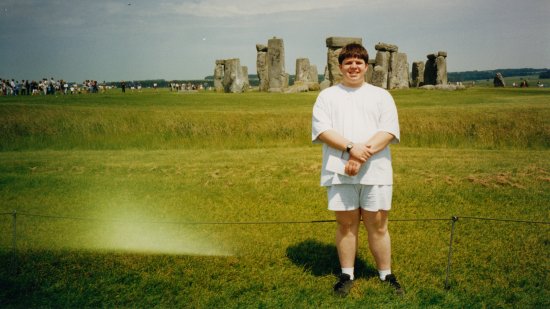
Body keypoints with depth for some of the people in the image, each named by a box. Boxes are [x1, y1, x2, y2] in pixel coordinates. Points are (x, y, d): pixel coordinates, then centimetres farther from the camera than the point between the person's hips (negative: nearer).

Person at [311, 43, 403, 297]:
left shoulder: (381, 95, 12)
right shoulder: (327, 96, 11)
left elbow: (389, 131, -1)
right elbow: (321, 129, -3)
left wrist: (363, 154, -15)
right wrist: (351, 148, -17)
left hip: (375, 171, 0)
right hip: (339, 172, 0)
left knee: (378, 225, 4)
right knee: (346, 224, 5)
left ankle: (386, 275, 16)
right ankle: (347, 275, 17)